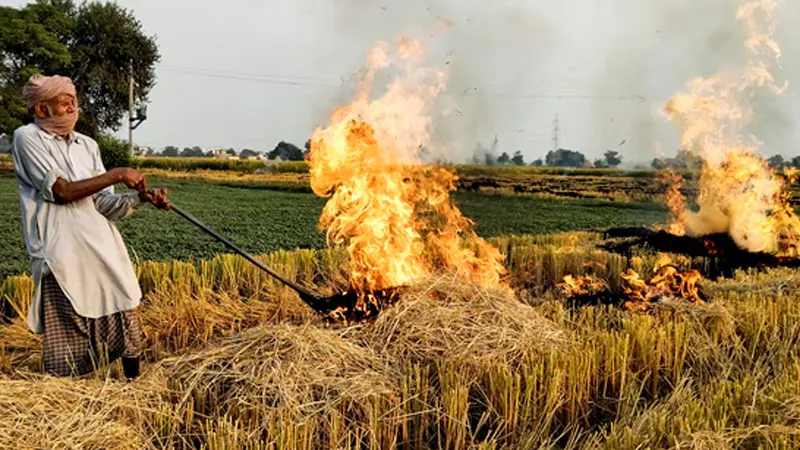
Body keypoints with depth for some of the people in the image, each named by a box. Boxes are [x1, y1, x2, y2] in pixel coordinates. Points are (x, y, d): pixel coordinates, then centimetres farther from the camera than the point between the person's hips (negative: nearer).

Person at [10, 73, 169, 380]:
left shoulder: (87, 145, 14)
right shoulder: (27, 138, -2)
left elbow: (104, 203, 7)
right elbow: (62, 191, -12)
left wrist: (141, 197, -10)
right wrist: (117, 175, -12)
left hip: (105, 251, 5)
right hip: (62, 257, -5)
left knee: (127, 325, 8)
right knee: (67, 341, 1)